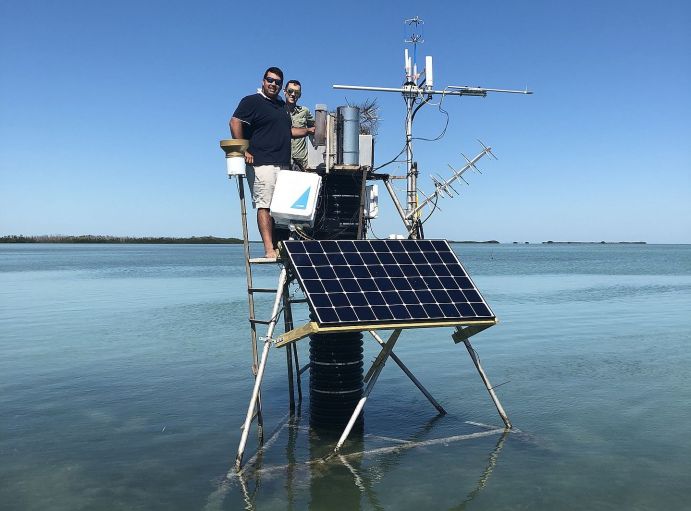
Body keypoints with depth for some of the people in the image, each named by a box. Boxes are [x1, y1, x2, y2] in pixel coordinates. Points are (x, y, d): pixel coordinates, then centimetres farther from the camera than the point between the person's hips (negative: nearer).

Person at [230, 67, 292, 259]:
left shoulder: (282, 105, 25)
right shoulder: (252, 101, 0)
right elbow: (235, 122, -13)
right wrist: (243, 151, -16)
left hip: (283, 165, 8)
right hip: (262, 163, -8)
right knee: (265, 205, -12)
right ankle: (269, 250, -16)